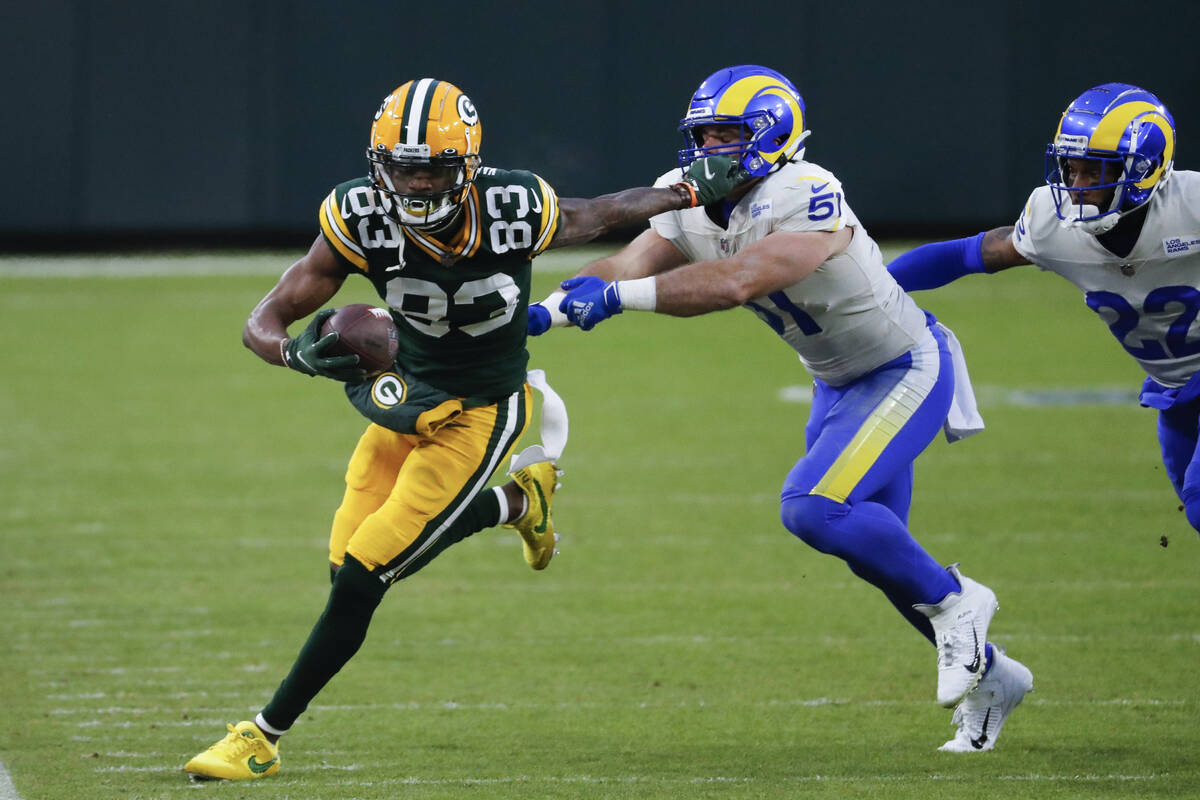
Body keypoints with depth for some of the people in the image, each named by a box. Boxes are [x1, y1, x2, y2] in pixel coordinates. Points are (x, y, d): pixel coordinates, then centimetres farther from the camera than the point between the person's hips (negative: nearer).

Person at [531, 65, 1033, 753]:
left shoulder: (802, 200, -31)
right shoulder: (693, 210, -5)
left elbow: (734, 283, -43)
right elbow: (619, 271, -10)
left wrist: (617, 296, -45)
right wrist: (542, 314, -27)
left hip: (905, 371, -9)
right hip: (841, 384, 9)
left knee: (814, 508, -24)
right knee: (877, 552, 13)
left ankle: (952, 601, -4)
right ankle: (991, 677, 30)